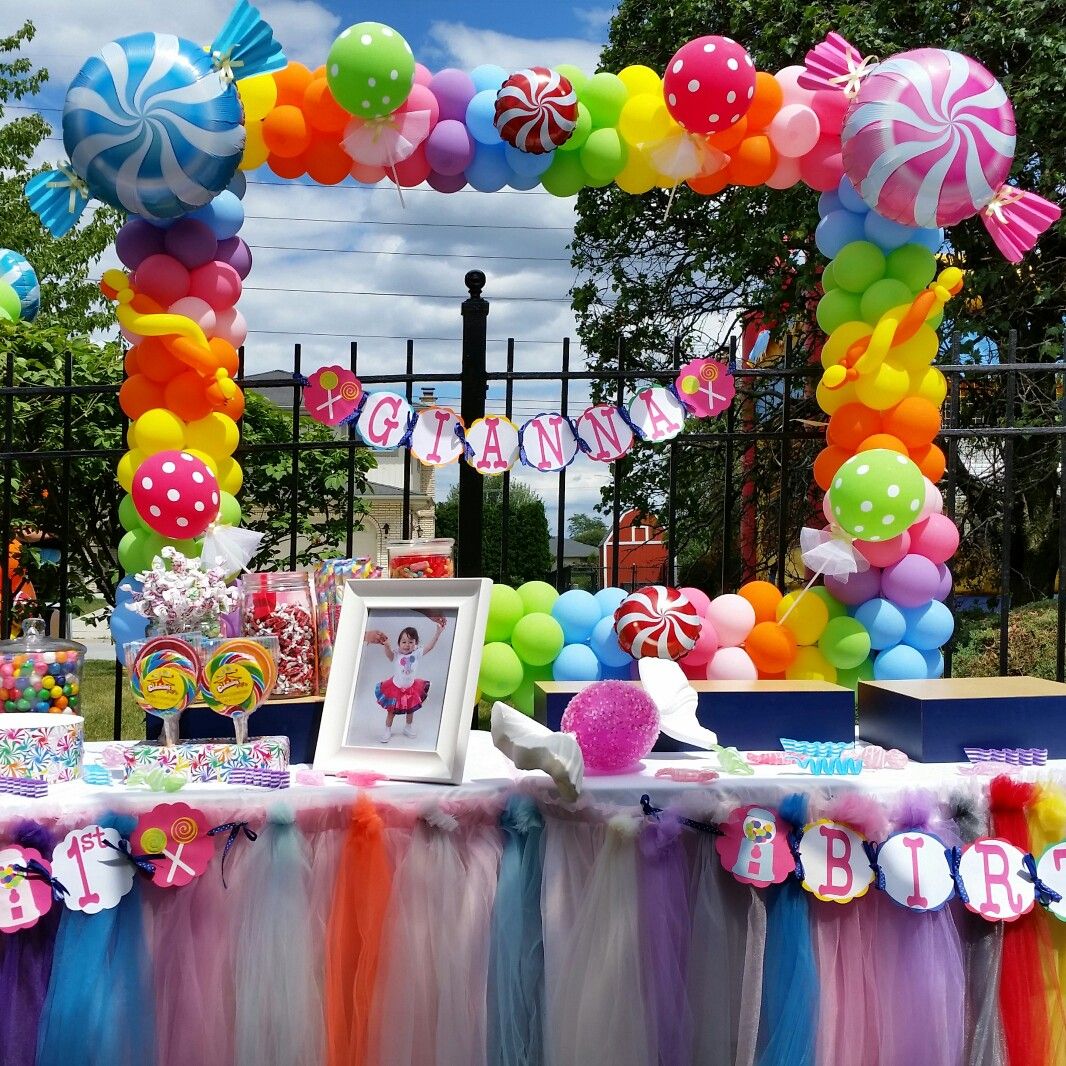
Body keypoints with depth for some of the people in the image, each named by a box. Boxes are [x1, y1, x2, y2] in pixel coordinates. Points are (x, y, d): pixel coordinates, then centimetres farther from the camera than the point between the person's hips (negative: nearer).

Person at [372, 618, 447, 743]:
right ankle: (387, 730, 33)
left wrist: (438, 632, -30)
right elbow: (389, 653, -41)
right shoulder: (396, 655, -20)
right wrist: (386, 646, -64)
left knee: (410, 710, 22)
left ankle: (408, 728, 47)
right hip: (395, 688, -2)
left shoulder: (417, 654, -14)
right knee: (391, 711, 12)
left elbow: (430, 646, -21)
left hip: (410, 689, 3)